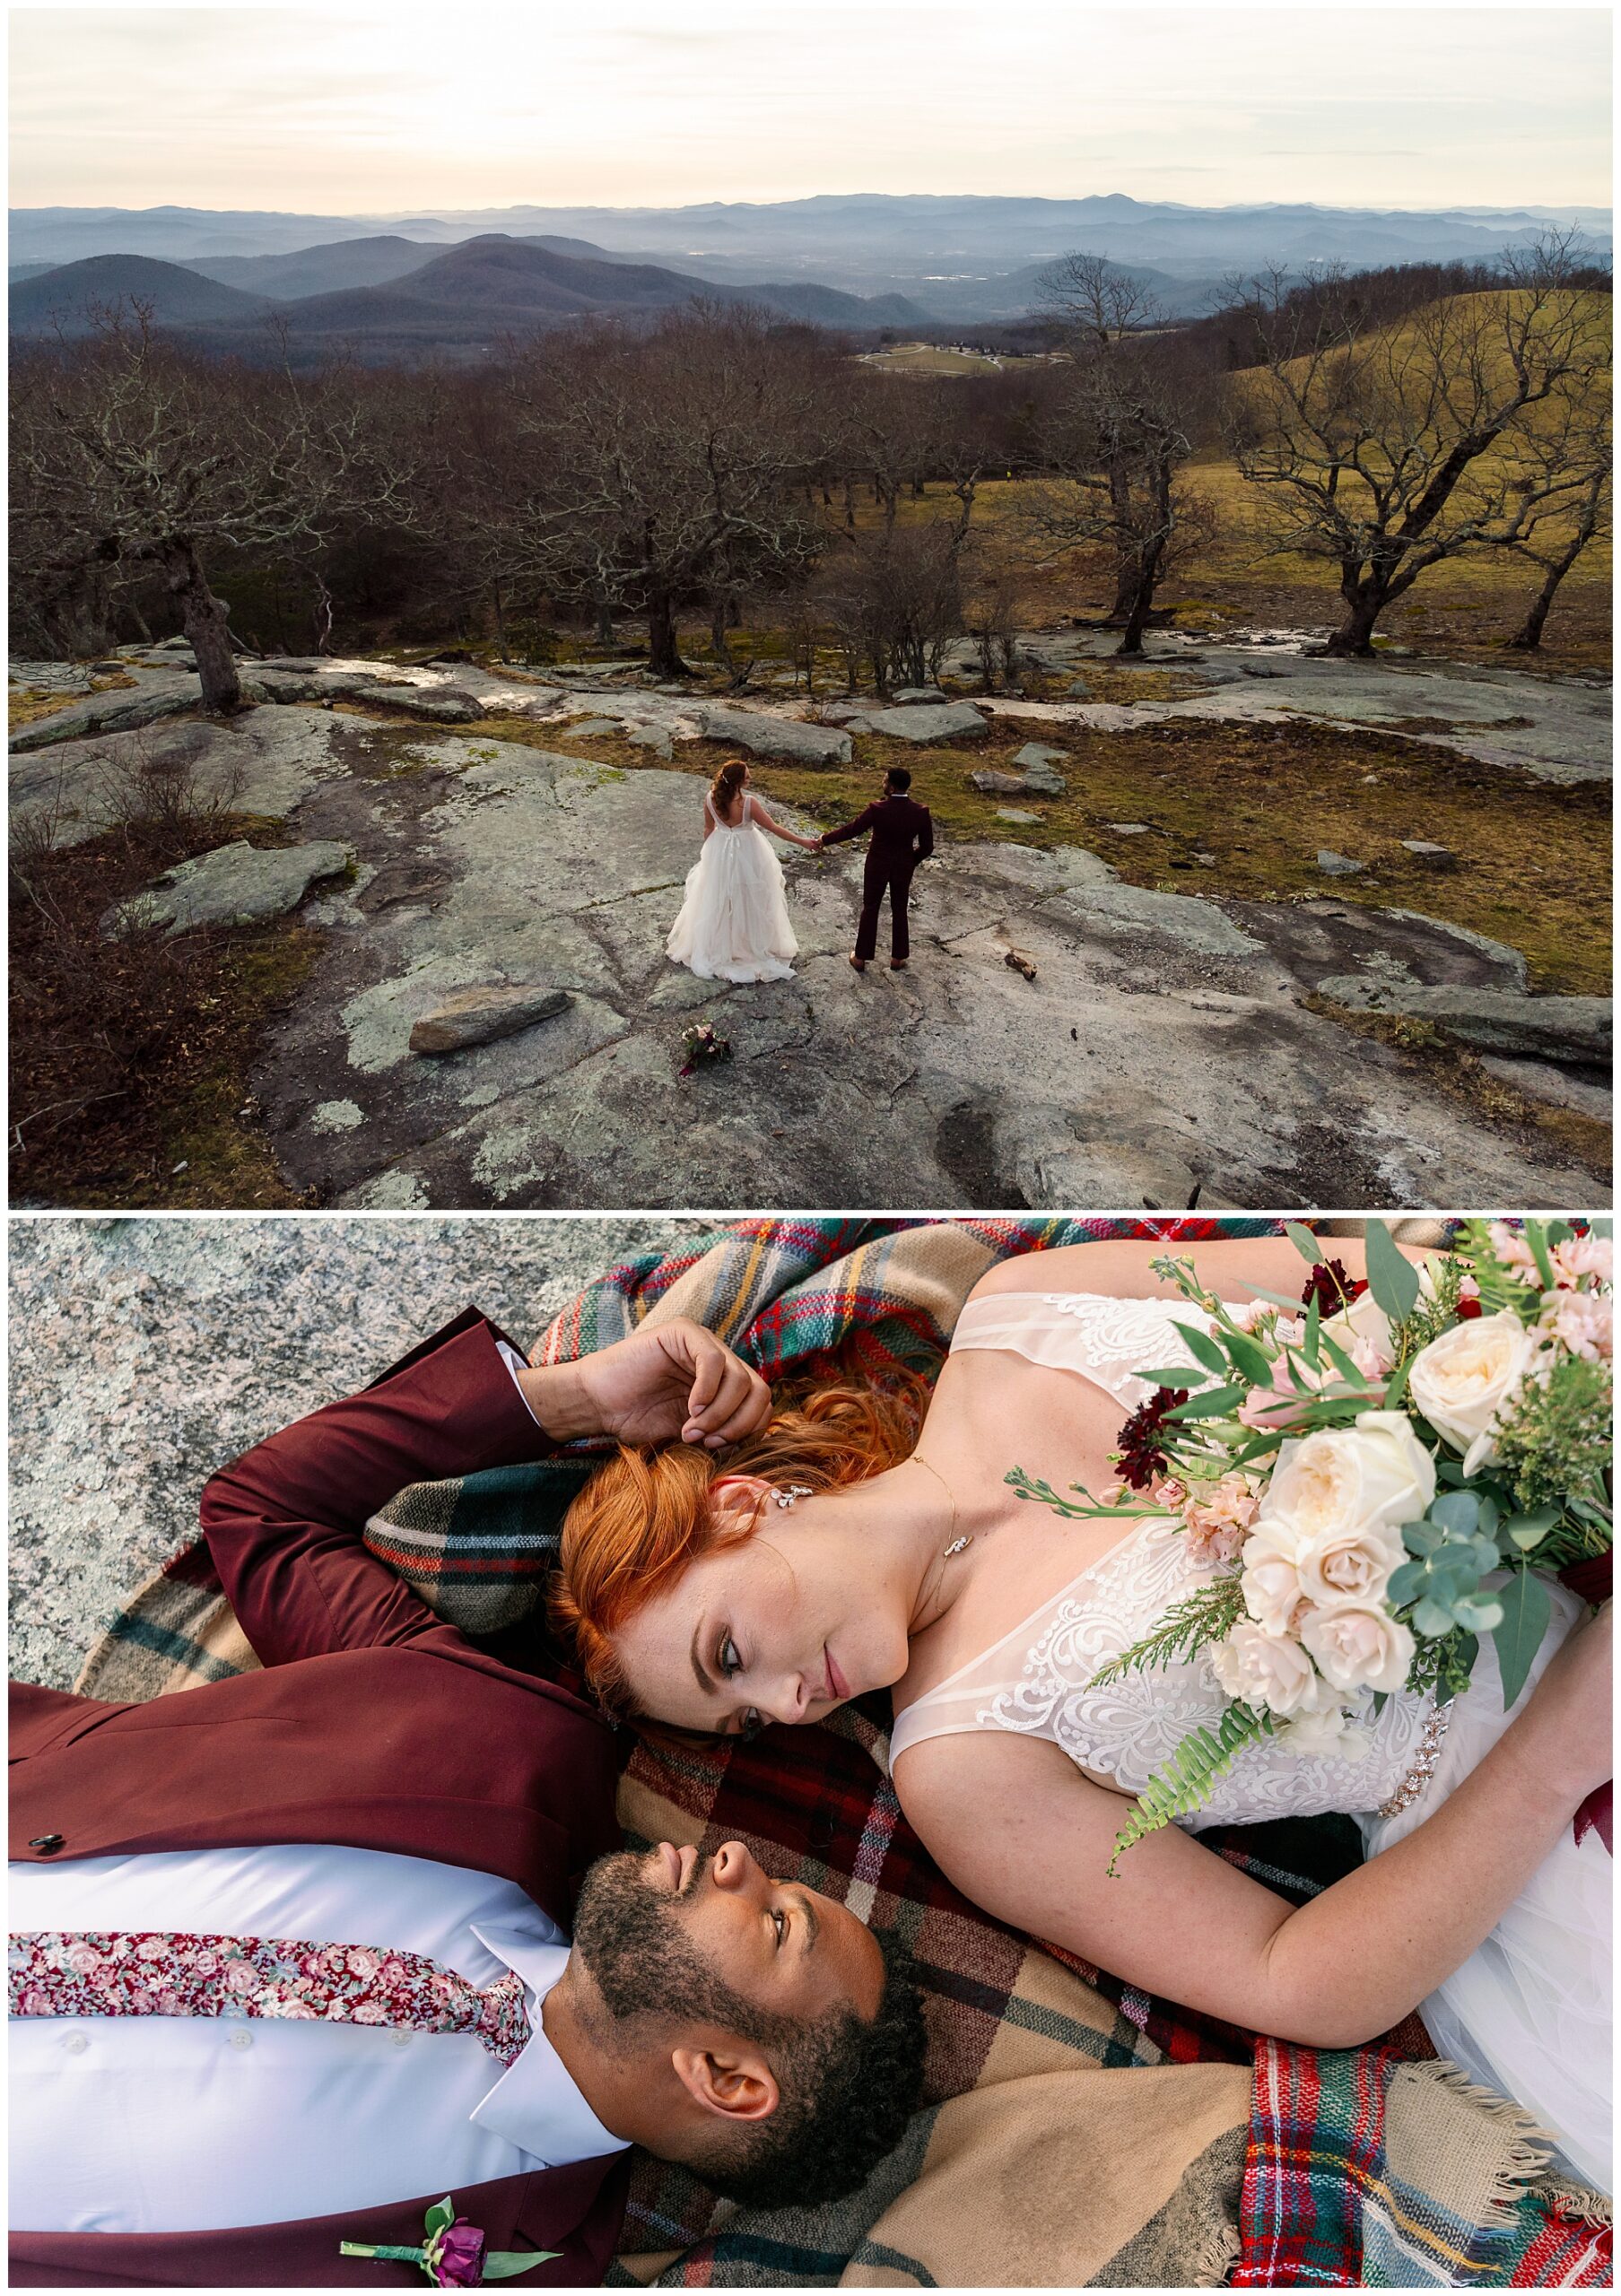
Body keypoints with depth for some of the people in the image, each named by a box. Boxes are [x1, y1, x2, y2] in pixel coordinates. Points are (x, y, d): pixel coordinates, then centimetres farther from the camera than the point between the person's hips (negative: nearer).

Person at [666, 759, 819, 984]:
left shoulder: (710, 799, -16)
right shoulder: (749, 803, -28)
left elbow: (708, 828, -1)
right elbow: (774, 828, -21)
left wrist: (707, 850, 17)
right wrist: (802, 841, -12)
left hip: (719, 853, 4)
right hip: (747, 855, -4)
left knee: (719, 899, 21)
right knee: (748, 899, 16)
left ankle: (718, 945, 37)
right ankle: (753, 943, 32)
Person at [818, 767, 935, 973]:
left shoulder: (877, 809, -26)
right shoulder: (921, 812, -17)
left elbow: (852, 829, -16)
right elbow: (927, 846, -9)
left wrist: (824, 840, -2)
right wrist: (912, 860, 11)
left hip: (877, 866, -2)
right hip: (904, 868, 2)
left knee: (870, 909, 15)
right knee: (899, 911, 19)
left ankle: (861, 958, 25)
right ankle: (897, 958, 29)